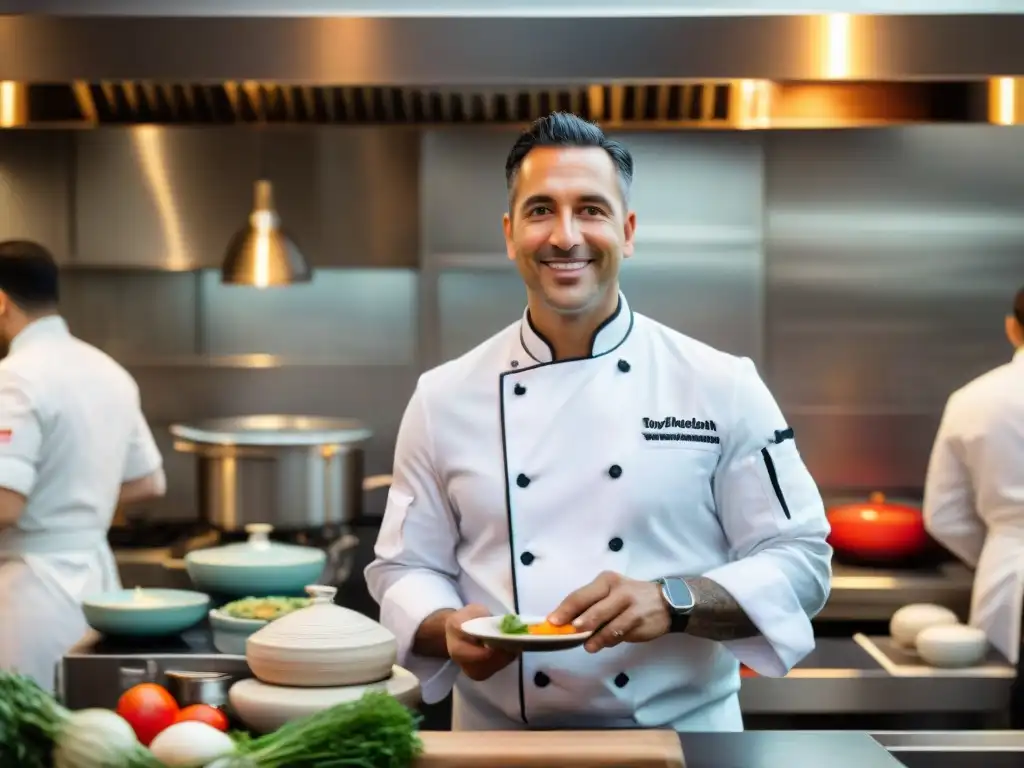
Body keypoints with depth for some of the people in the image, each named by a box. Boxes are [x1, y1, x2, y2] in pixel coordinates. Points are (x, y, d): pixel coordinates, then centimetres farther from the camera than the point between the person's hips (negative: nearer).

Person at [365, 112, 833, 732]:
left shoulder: (722, 386, -8)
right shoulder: (444, 399, -3)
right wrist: (449, 629, -18)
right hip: (502, 734, 1)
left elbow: (799, 561, -7)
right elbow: (404, 569, 3)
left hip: (683, 730, -1)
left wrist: (673, 604, -23)